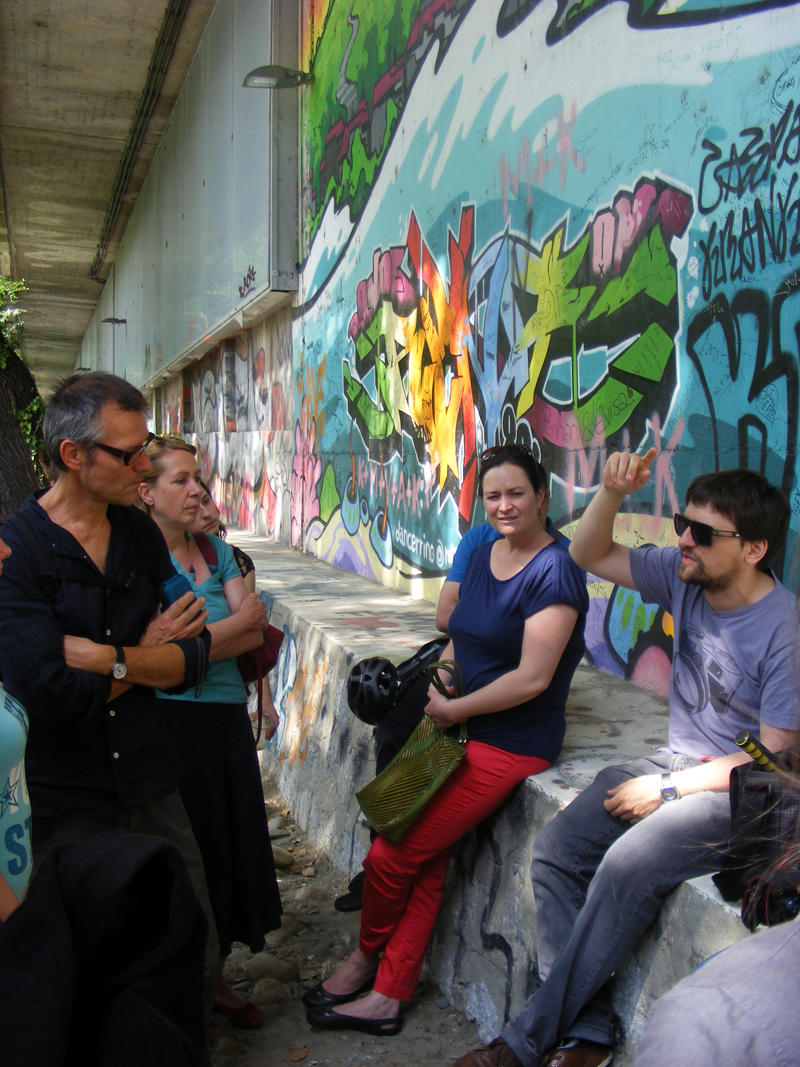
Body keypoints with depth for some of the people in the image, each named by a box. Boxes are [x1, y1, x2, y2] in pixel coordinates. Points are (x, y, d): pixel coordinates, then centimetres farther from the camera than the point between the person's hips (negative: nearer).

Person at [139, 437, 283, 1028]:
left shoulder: (217, 552, 9)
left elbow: (258, 637, 0)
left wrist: (197, 639, -15)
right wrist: (242, 619, -8)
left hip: (229, 719, 6)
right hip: (174, 726, -6)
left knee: (236, 846, 13)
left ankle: (215, 980, 34)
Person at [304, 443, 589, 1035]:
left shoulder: (554, 573, -17)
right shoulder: (482, 556, 8)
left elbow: (533, 678, -21)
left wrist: (453, 709, -12)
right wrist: (438, 687, 0)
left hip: (510, 743, -7)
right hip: (461, 728, 7)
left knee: (390, 855, -2)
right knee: (426, 864, 8)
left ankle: (368, 956, 27)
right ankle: (386, 997, 22)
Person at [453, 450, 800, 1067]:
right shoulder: (686, 576, -3)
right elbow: (590, 554, 4)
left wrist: (669, 788, -16)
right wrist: (613, 492, -15)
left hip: (741, 791, -7)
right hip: (677, 762, 7)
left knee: (628, 865, -30)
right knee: (555, 849, -11)